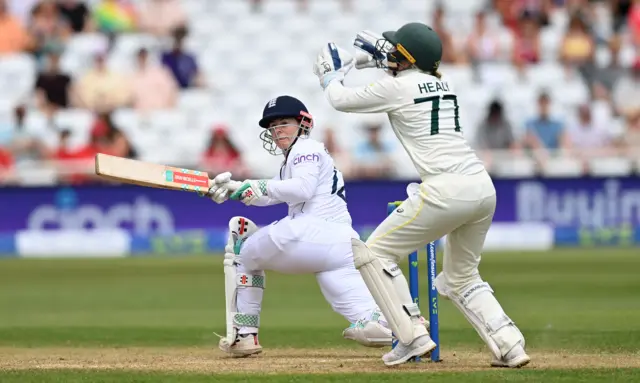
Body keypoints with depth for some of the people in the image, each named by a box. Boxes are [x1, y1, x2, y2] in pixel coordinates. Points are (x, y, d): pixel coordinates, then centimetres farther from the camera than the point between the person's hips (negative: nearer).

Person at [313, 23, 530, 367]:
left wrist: (330, 75, 31)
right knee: (459, 278, 22)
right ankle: (509, 346, 5)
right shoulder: (443, 84, 19)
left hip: (446, 190, -8)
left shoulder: (395, 87, 0)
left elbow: (340, 100, 13)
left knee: (374, 251, 8)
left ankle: (413, 336, -1)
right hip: (483, 187, 8)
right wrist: (380, 57, 48)